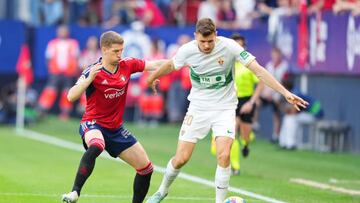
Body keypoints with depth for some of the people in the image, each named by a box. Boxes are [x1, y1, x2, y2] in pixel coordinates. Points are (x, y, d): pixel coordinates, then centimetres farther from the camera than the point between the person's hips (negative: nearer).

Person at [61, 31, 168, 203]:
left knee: (146, 168, 4)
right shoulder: (93, 72, -16)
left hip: (116, 129, 6)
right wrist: (89, 78, -38)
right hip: (93, 124, -6)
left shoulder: (127, 65, -2)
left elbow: (155, 65, 2)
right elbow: (71, 97, -25)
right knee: (96, 147, -42)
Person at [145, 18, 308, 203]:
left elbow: (258, 70, -20)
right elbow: (170, 65, 9)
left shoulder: (229, 47, -19)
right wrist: (152, 77, 28)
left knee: (224, 156, -21)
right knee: (181, 159, -2)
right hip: (198, 108, 1)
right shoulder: (187, 50, -13)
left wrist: (285, 93, -26)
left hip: (225, 108, -1)